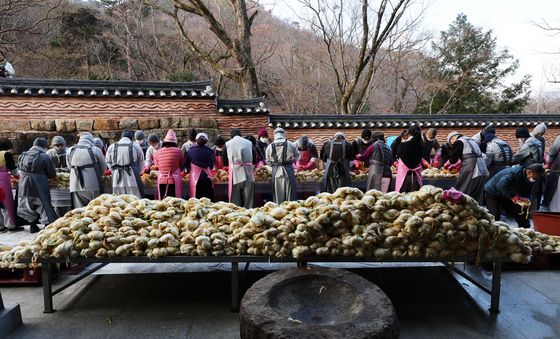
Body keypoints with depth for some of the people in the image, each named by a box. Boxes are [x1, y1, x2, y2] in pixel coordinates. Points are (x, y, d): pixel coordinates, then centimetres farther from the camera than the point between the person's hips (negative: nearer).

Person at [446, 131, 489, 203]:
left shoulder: (458, 142, 0)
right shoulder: (471, 140, 27)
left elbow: (453, 157, -2)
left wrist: (447, 164, 16)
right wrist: (455, 165, 33)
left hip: (472, 169, -8)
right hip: (482, 169, 9)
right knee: (477, 195, 10)